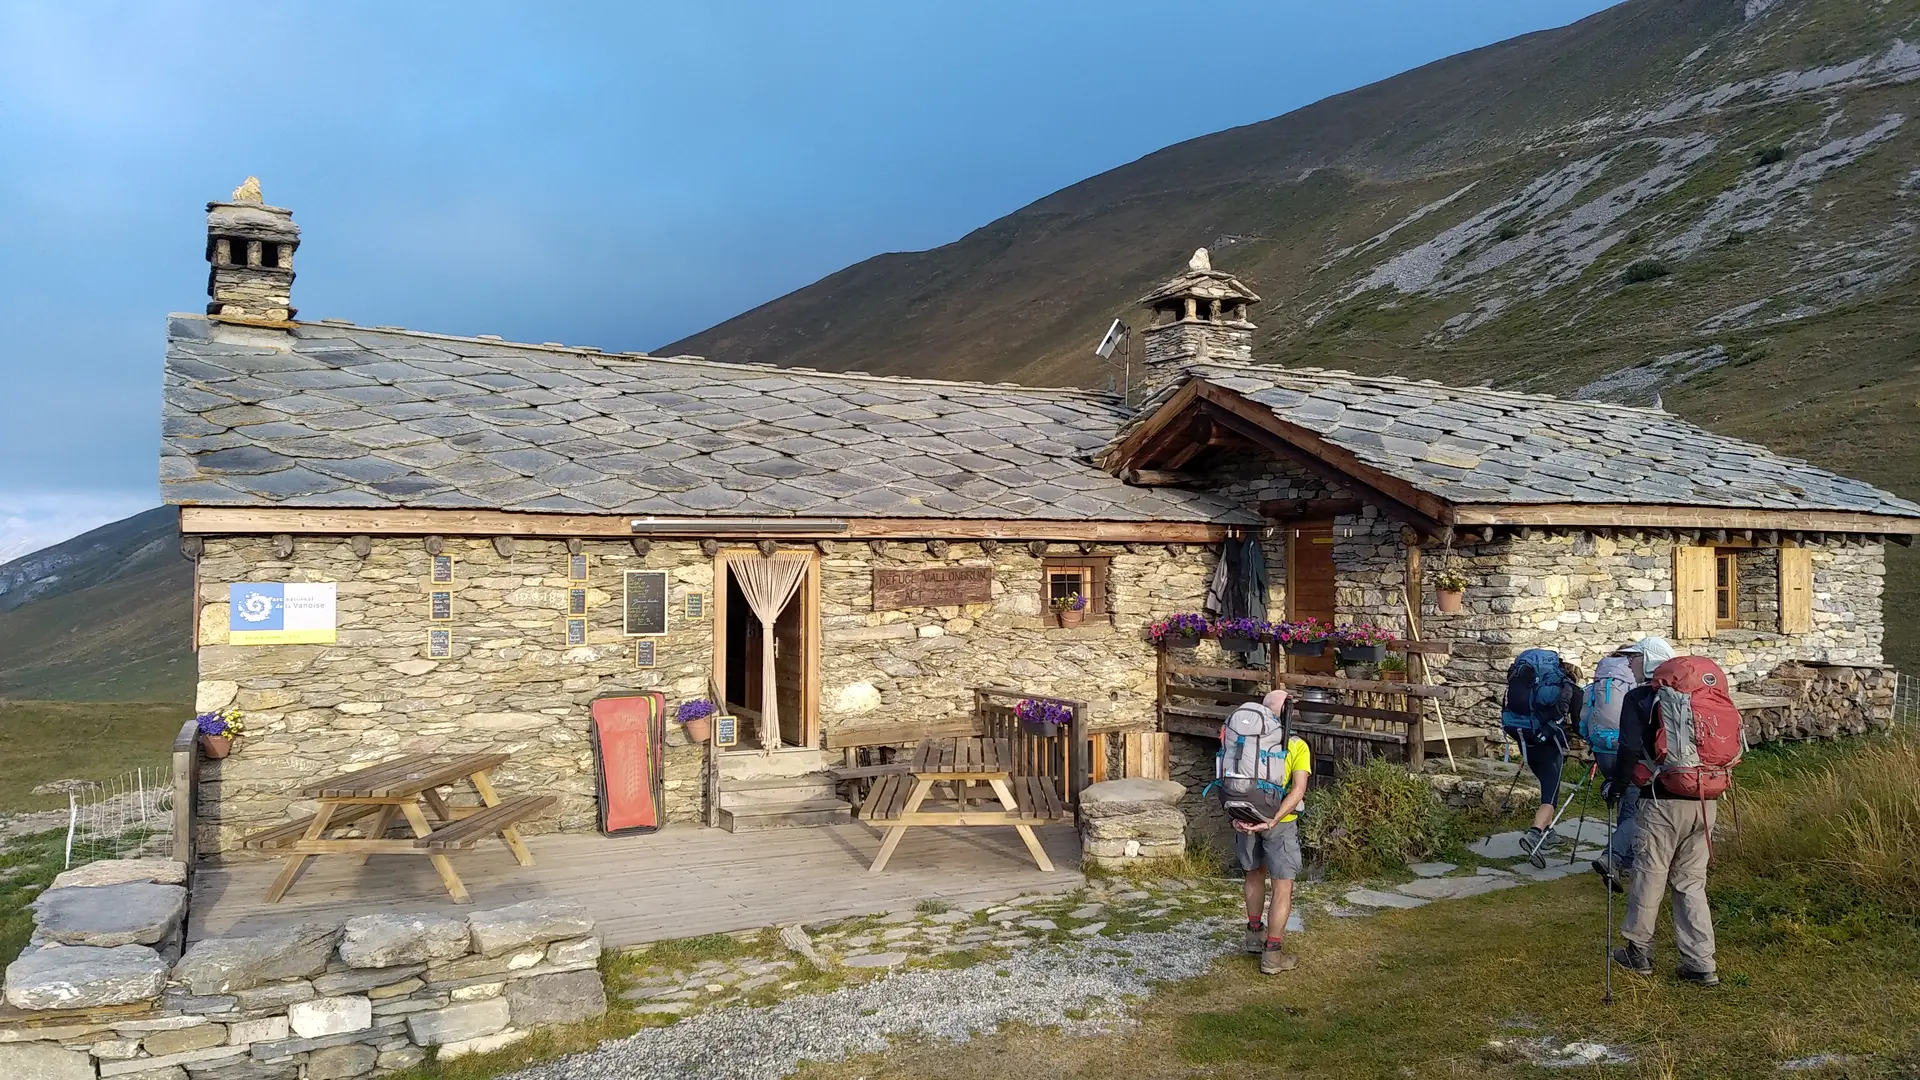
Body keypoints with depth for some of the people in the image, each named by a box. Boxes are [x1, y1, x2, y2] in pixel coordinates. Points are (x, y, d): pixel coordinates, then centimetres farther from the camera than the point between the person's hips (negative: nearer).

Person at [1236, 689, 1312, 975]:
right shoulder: (1298, 746, -8)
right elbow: (1298, 790, -19)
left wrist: (1236, 815, -10)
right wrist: (1272, 821, -24)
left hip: (1246, 819, 4)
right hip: (1280, 822, -4)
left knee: (1255, 873, 24)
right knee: (1283, 887, 5)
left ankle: (1255, 933, 38)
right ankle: (1272, 954, 5)